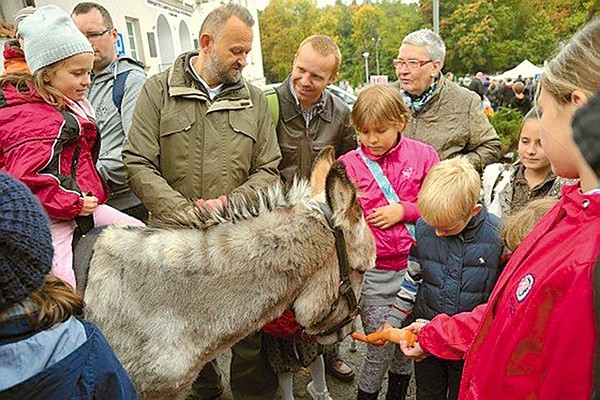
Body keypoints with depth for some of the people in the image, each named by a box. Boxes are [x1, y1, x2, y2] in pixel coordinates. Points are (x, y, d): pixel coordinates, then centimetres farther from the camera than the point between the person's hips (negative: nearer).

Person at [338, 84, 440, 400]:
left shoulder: (422, 155, -1)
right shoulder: (348, 165, -4)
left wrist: (404, 210, -11)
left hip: (414, 266, 2)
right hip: (372, 273, -2)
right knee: (380, 348, 5)